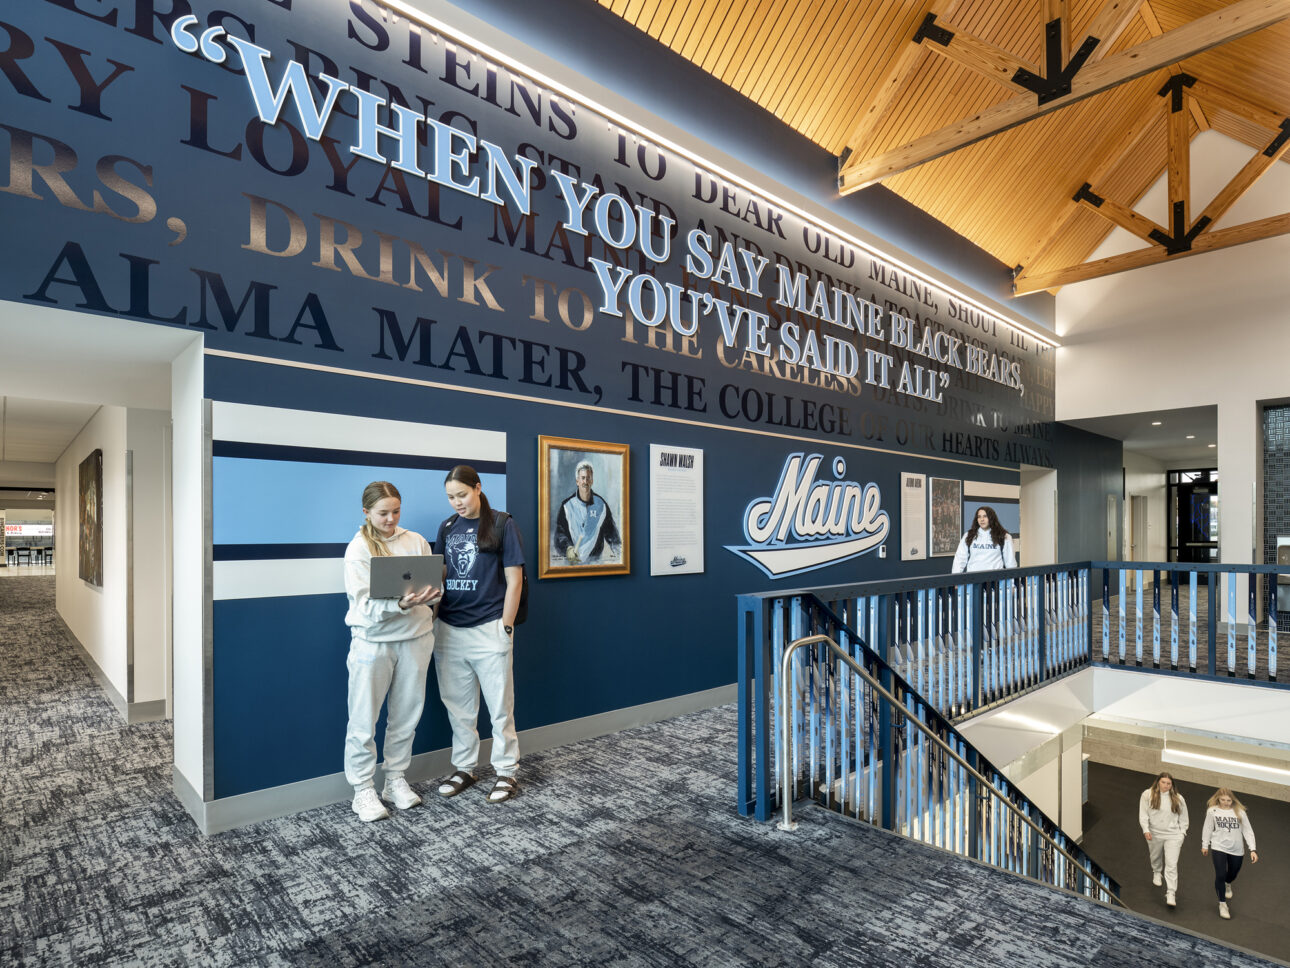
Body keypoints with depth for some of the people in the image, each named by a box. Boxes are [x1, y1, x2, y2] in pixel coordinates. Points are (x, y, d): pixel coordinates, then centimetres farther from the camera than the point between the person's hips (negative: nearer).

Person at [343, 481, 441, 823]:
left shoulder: (416, 541, 5)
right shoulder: (358, 549, -5)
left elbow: (435, 587, 6)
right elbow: (364, 604, -13)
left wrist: (428, 595, -17)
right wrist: (401, 604, -29)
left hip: (415, 638, 3)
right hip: (373, 641, -3)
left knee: (405, 715, 12)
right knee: (364, 721, 4)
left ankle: (396, 780, 28)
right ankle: (363, 790, 19)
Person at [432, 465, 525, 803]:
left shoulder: (502, 525, -4)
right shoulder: (447, 528, 10)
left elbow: (514, 580, -5)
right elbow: (439, 576, 16)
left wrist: (506, 627, -9)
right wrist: (432, 615, 5)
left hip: (488, 629, -5)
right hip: (449, 629, 5)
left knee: (500, 705, 5)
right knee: (458, 706, 14)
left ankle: (506, 772, 19)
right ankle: (464, 768, 30)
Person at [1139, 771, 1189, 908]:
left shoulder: (1178, 798, -3)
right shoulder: (1147, 795, -9)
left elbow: (1183, 817, 9)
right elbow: (1143, 814, -8)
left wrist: (1182, 832, 4)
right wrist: (1146, 830, -14)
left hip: (1173, 835, -1)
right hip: (1154, 834, 1)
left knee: (1172, 864, -7)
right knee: (1155, 857, 23)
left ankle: (1171, 894, -4)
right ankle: (1156, 872, 54)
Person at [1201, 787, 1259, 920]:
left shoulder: (1239, 811, -13)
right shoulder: (1212, 811, -11)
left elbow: (1247, 831, -5)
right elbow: (1208, 828, 0)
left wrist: (1253, 849, -11)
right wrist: (1205, 845, 9)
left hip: (1236, 849, 2)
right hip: (1218, 848, -2)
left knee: (1233, 874, 21)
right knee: (1220, 875, -6)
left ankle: (1227, 885, 57)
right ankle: (1222, 904, 12)